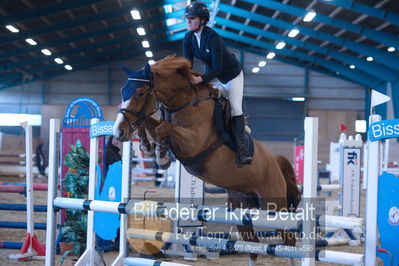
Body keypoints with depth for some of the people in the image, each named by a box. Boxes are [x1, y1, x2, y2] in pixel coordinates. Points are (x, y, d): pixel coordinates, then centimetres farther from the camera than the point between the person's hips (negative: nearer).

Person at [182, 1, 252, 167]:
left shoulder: (213, 37, -33)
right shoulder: (188, 38, -13)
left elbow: (218, 67, -36)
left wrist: (201, 79, -50)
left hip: (232, 75, -7)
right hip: (213, 77, 7)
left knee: (235, 108, -16)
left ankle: (241, 150, -21)